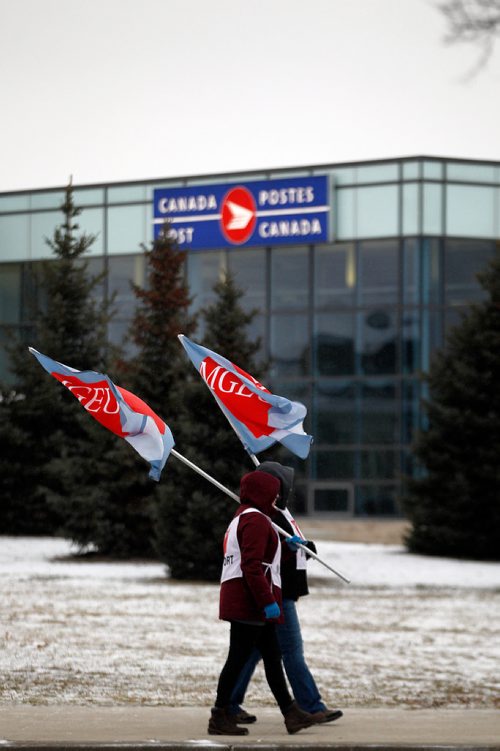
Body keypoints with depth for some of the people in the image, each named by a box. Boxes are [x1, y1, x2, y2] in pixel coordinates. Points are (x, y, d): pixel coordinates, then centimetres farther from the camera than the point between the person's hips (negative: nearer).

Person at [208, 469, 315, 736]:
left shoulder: (241, 519, 21)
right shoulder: (256, 519, -12)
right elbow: (252, 566, -22)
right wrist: (267, 602, -24)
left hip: (240, 602, 11)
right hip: (249, 603, -11)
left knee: (272, 658, 12)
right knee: (239, 657, -7)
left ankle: (290, 712, 16)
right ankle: (219, 717, -4)